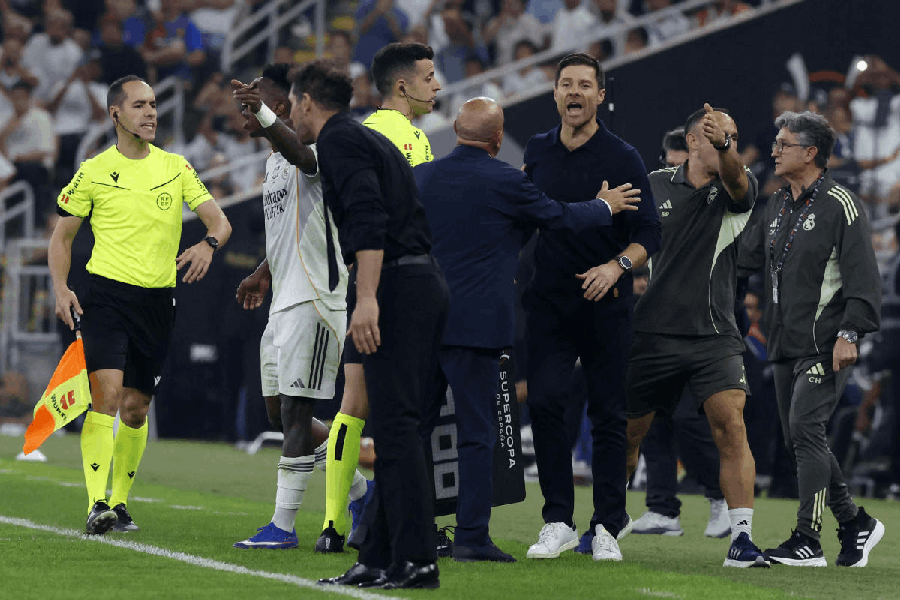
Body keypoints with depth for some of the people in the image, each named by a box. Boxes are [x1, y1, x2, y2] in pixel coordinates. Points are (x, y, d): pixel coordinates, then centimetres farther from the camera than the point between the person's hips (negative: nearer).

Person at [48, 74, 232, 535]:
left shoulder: (176, 167, 10)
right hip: (107, 294, -3)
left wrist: (208, 243, -18)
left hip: (157, 302, 3)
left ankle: (120, 502, 21)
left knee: (135, 409, 7)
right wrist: (61, 289, -6)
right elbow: (61, 237, 9)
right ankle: (97, 504, -23)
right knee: (107, 394, -19)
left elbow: (219, 221, 5)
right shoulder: (93, 172, 2)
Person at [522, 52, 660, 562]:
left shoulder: (622, 158, -3)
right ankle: (558, 522, -3)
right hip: (549, 300, 3)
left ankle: (608, 525, 8)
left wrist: (617, 265, -21)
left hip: (606, 302, -3)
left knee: (608, 414, 1)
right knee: (545, 403, -9)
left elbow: (648, 234, -4)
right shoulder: (537, 152, 9)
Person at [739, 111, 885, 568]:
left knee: (805, 430, -16)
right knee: (799, 441, 8)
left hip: (826, 346, -8)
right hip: (786, 344, 8)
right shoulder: (778, 207, 16)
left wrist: (849, 333, -20)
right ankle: (855, 524, 21)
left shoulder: (840, 206, -7)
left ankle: (807, 541, -15)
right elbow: (745, 255, 26)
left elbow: (863, 276, -12)